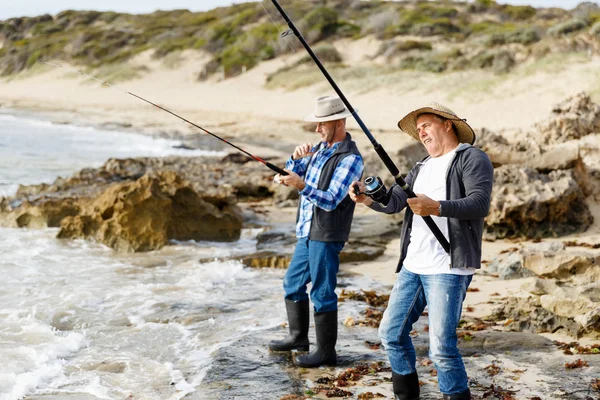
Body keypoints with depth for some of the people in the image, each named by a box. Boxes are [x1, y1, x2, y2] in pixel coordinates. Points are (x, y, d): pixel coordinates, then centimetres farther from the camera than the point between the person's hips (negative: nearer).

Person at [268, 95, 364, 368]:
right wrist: (297, 157, -9)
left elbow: (331, 200, -22)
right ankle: (298, 337, 33)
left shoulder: (350, 158, -15)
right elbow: (290, 174, 11)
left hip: (326, 236, -9)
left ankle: (326, 352, 6)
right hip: (307, 232, 9)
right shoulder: (320, 148, 12)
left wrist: (301, 185, -33)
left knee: (322, 293, -4)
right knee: (293, 283, 18)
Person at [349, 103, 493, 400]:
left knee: (441, 347, -11)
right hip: (412, 266, 8)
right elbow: (394, 201, 9)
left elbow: (480, 204, -17)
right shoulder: (421, 168, 21)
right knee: (391, 333, 10)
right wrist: (367, 197, -11)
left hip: (448, 268, -8)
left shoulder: (472, 159, -2)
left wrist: (437, 207, -31)